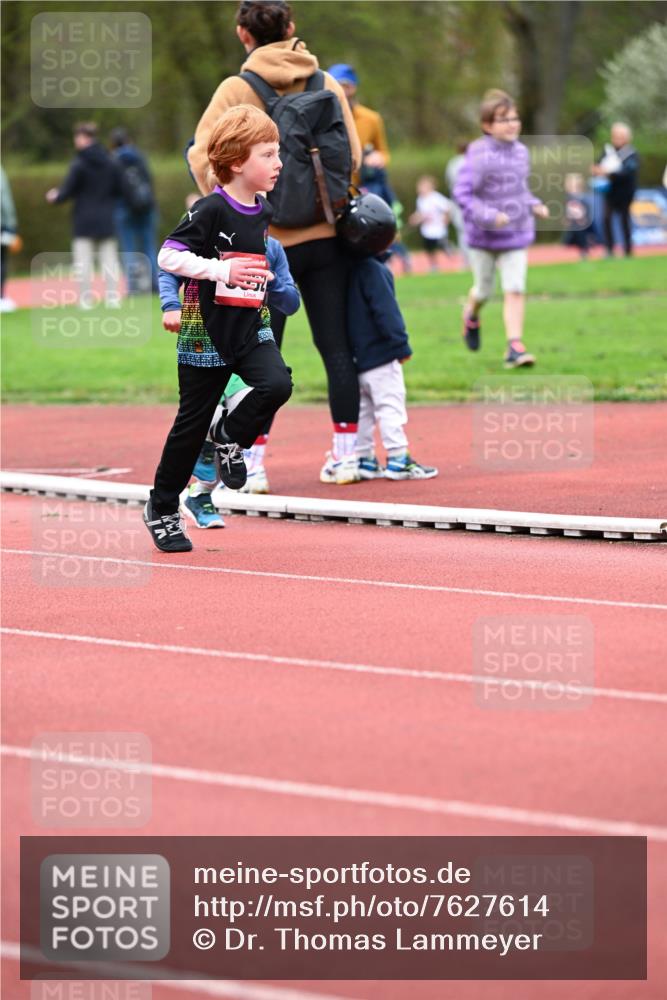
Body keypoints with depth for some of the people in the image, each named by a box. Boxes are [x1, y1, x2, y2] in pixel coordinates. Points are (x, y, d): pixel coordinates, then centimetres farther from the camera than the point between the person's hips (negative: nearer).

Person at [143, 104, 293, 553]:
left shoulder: (263, 212, 6)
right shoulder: (211, 210, -16)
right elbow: (168, 256, -21)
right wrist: (222, 270, -27)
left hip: (252, 327, 5)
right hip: (207, 332, -5)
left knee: (277, 384, -22)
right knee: (193, 422, 4)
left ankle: (230, 436, 8)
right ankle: (162, 508, 22)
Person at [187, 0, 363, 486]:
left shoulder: (236, 90, -6)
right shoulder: (327, 85, 3)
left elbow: (202, 156, -10)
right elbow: (352, 155, 5)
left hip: (265, 241, -3)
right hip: (325, 236, 3)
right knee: (336, 346, 8)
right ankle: (345, 456, 9)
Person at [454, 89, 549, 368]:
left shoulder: (521, 152, 3)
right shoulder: (480, 155, -17)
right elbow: (462, 192, -20)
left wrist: (533, 205, 3)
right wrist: (488, 216, -28)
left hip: (516, 235, 4)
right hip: (484, 238, -4)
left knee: (515, 290, -6)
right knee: (484, 290, 12)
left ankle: (515, 347, -6)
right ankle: (471, 315, 47)